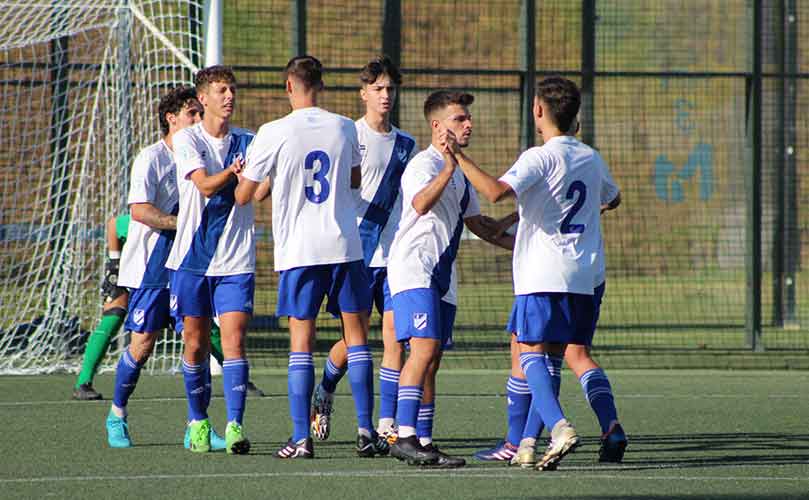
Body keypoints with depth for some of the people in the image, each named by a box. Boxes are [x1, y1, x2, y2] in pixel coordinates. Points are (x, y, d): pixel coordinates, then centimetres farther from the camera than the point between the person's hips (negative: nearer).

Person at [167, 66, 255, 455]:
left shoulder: (247, 142, 6)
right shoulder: (187, 139, 0)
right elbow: (205, 185, -15)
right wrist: (233, 170, -34)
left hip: (235, 261, 1)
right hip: (192, 258, -1)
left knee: (234, 339, -11)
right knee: (195, 343, 5)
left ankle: (234, 426, -15)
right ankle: (198, 422, 21)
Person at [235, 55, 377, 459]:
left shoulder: (274, 133, -7)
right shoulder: (344, 128, 3)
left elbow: (243, 196, 1)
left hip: (298, 251, -2)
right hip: (345, 246, 2)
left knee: (301, 342, 1)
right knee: (356, 336, 9)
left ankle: (301, 438, -4)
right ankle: (365, 430, 5)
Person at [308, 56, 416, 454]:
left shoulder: (405, 144, 13)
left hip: (395, 254, 4)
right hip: (357, 253, -4)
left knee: (395, 336, -5)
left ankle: (387, 425, -3)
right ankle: (324, 392, 29)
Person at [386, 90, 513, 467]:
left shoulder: (460, 173, 20)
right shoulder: (424, 164, -9)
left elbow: (476, 223, 30)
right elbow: (421, 204, -30)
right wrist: (449, 167, -39)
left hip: (442, 275, 9)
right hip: (413, 268, -9)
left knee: (431, 360, 8)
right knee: (424, 348, -21)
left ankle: (423, 442, 10)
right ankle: (405, 435, -27)